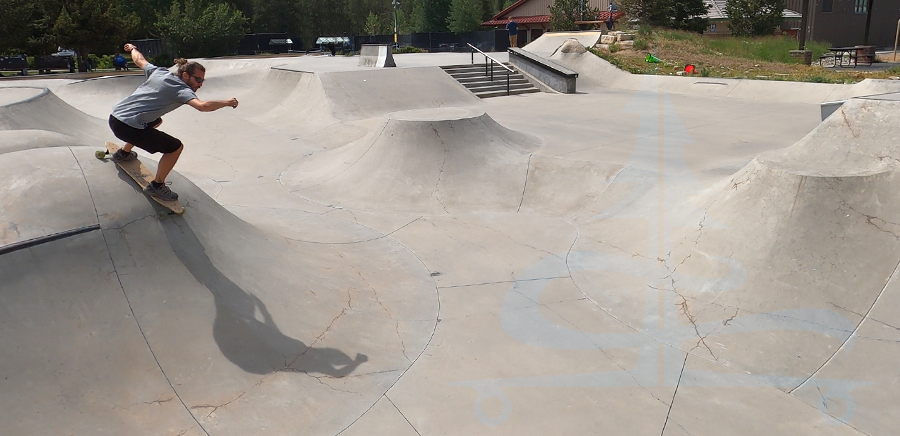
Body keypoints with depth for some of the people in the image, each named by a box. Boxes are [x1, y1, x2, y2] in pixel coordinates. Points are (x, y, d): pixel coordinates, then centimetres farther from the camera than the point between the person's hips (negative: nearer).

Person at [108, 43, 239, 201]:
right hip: (127, 127, -10)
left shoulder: (158, 72, 8)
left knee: (156, 121, 38)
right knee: (175, 147, -6)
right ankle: (157, 186, 4)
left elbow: (139, 60, 27)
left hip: (114, 117, 10)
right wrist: (226, 102, -21)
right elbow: (202, 106, -32)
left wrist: (133, 48, 48)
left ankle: (124, 153, 52)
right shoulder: (181, 89, -15)